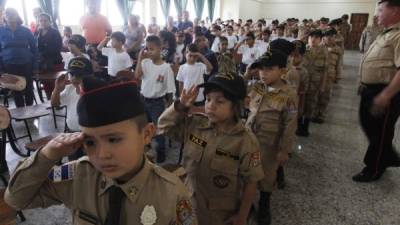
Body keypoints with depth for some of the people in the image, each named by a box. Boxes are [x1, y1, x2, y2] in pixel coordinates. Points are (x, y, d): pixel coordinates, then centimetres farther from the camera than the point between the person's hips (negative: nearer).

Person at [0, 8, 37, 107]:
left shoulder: (25, 30, -1)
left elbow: (34, 48, 1)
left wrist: (35, 66, -4)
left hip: (26, 65, -1)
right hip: (9, 66, 1)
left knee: (28, 89, 7)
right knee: (16, 91, 9)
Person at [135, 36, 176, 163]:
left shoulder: (166, 67, -13)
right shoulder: (145, 62, -1)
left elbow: (170, 89, -7)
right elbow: (137, 76, -17)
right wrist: (140, 59, -16)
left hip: (157, 102, -4)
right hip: (144, 100, 5)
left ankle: (160, 153, 24)